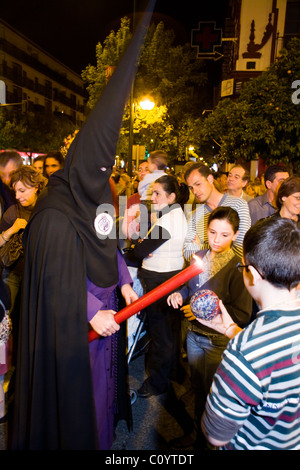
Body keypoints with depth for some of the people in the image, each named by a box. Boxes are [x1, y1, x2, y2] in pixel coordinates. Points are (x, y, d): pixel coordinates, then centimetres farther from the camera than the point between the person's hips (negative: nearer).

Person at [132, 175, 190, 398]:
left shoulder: (167, 220, -21)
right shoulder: (179, 214, 10)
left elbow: (140, 251, -20)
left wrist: (140, 247, 1)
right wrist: (145, 247, -5)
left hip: (161, 278, -10)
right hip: (175, 273, 10)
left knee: (160, 329, 4)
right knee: (172, 325, 21)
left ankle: (158, 381, 19)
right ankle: (174, 368, 39)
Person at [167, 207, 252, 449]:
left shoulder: (237, 267, -20)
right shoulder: (199, 256, -3)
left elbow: (242, 315, -20)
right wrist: (179, 295, -6)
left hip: (219, 342, -5)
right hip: (194, 335, 6)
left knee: (212, 393, 14)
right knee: (198, 386, 24)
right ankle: (198, 432, 48)